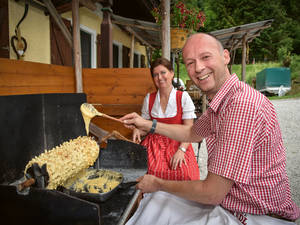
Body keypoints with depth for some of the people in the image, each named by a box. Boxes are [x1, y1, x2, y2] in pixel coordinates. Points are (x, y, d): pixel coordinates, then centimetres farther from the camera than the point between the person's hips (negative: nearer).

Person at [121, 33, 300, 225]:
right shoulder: (219, 102, 2)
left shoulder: (243, 105, -31)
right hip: (225, 202, 9)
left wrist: (158, 184, -12)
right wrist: (149, 125, 12)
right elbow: (193, 134, 20)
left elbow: (212, 193, -28)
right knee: (156, 204, 13)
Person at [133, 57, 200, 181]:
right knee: (151, 170, -25)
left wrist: (181, 150, -20)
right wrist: (137, 130, -8)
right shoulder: (149, 98, 8)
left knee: (184, 174, -28)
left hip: (178, 143, -2)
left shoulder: (183, 97, -2)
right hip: (154, 144, 3)